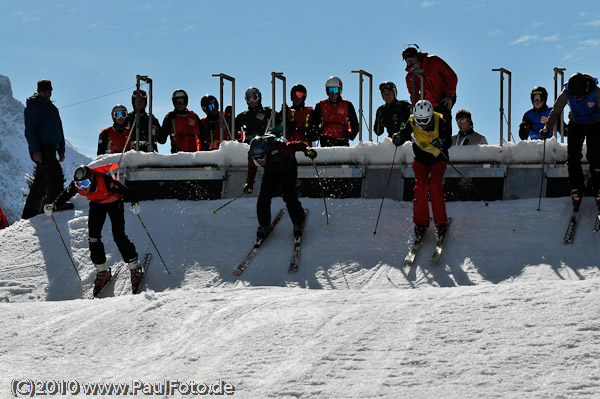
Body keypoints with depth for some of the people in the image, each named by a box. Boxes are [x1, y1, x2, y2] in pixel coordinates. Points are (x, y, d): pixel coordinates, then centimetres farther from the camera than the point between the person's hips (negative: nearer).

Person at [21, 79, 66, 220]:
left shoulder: (52, 108, 21)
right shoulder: (33, 107, -4)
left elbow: (59, 130, 27)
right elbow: (30, 130, -11)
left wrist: (61, 150, 20)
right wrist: (35, 150, -19)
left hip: (51, 148, 8)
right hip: (40, 149, -8)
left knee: (41, 181, 8)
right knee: (55, 172, -20)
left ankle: (30, 212, 11)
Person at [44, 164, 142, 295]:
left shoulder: (105, 180, -40)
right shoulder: (76, 185, -27)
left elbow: (124, 190, -36)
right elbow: (65, 195, -9)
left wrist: (133, 202, -50)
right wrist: (54, 206, -24)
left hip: (113, 202, -4)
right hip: (96, 204, 4)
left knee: (119, 236, -13)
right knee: (93, 237, -6)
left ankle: (135, 268, 2)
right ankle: (102, 271, 8)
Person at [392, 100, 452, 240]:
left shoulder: (439, 122, -21)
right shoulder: (412, 122, -15)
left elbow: (449, 142, -20)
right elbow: (403, 135, -13)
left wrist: (441, 143, -42)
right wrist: (397, 138, -36)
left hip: (438, 158, -2)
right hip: (421, 159, 2)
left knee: (435, 185, -20)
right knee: (420, 186, -15)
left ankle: (441, 223, -12)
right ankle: (420, 223, -4)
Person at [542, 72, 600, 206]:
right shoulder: (566, 93, -25)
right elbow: (556, 111, -12)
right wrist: (547, 129, -17)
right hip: (576, 124, 2)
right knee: (573, 156, -8)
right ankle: (576, 188, 4)